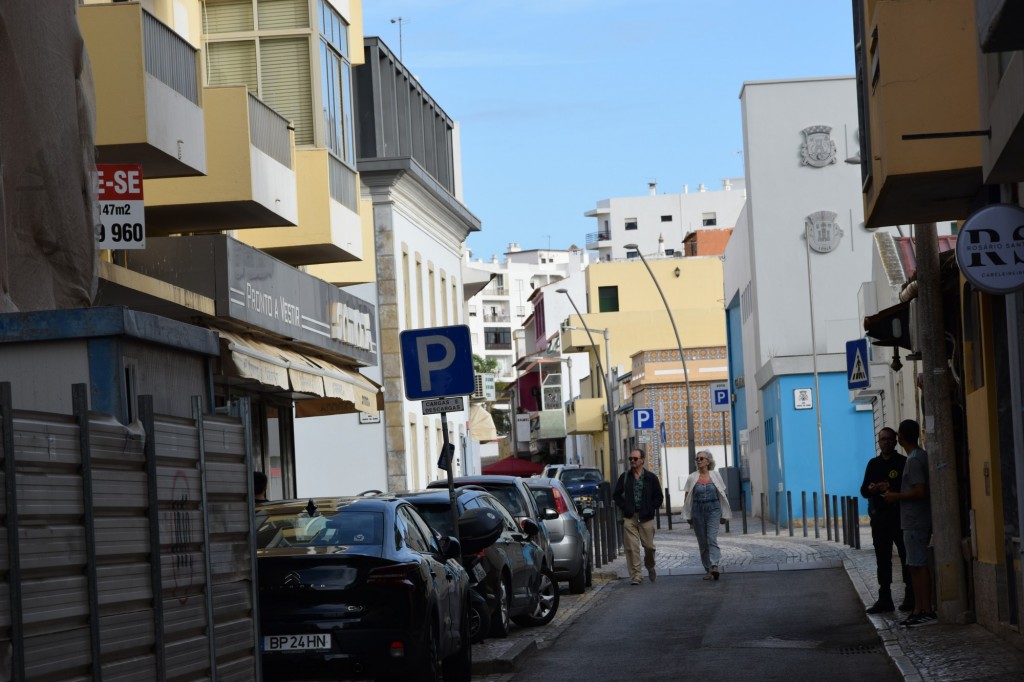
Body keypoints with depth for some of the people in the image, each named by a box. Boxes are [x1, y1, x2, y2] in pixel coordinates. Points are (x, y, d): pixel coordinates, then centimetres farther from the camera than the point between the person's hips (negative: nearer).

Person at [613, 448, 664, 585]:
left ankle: (650, 567, 31)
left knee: (649, 546, 3)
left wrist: (650, 509, -2)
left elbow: (659, 497, 8)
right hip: (629, 517, 1)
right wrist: (624, 507, 2)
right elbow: (616, 495, 14)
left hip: (646, 518, -1)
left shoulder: (651, 478, 4)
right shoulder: (624, 477, 8)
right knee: (632, 547, -7)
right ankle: (636, 575, -4)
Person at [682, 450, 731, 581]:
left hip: (713, 511, -2)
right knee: (702, 542, 4)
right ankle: (708, 569, 11)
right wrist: (688, 516, 3)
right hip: (697, 511, 2)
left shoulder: (715, 475, 4)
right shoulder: (692, 478, 5)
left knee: (712, 538, -17)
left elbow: (722, 495, 8)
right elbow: (687, 498, 7)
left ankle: (714, 566, -29)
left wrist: (724, 514, 7)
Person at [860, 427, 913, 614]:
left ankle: (910, 597, 3)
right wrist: (870, 489, -9)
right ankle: (884, 598, 11)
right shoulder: (873, 464, 14)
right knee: (882, 558, 7)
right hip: (879, 516, 5)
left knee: (906, 556, -2)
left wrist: (892, 488, -22)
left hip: (899, 516, -5)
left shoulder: (903, 462, -2)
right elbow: (863, 490, 13)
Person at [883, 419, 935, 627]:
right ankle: (918, 610, 15)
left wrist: (895, 496, -13)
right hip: (916, 521, 10)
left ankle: (927, 612, -7)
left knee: (919, 565, -8)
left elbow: (920, 491, -24)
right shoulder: (922, 456, 14)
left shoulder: (914, 461, -16)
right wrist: (898, 493, 23)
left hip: (914, 522, -10)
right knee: (916, 566, 12)